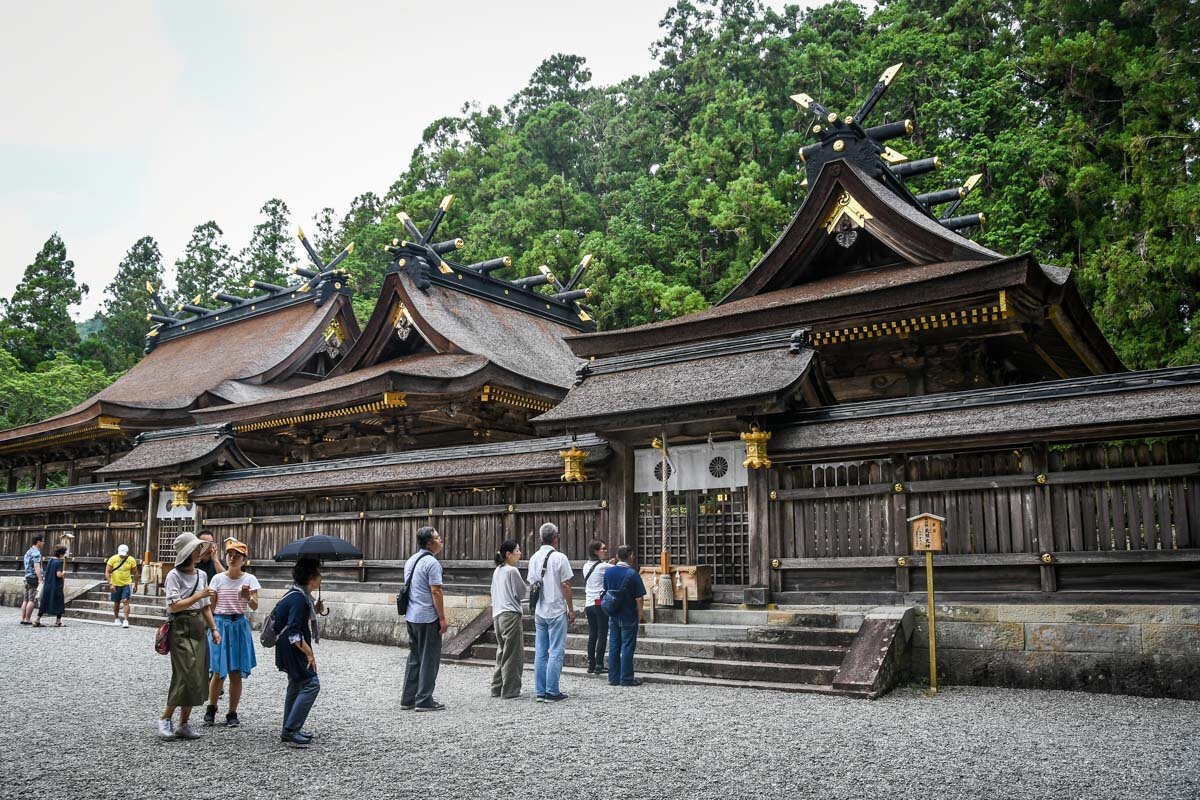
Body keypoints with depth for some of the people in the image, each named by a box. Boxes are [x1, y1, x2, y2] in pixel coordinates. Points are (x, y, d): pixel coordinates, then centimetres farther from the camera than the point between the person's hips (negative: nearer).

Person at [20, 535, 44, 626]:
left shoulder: (28, 552, 18)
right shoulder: (36, 553, -12)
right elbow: (37, 567, -23)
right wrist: (40, 580, -28)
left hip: (27, 577, 9)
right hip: (34, 578, -9)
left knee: (26, 599, 9)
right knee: (32, 600, -7)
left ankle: (23, 619, 9)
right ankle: (27, 619, -7)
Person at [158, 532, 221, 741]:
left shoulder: (202, 574, 11)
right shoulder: (175, 575, -8)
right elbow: (174, 606, -16)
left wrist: (214, 628, 11)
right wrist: (199, 595, -19)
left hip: (198, 628, 7)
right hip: (181, 629, -7)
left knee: (198, 677, 5)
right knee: (186, 676, -10)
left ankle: (184, 724, 14)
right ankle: (165, 718, 8)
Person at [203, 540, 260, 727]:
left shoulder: (249, 579, 0)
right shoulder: (218, 579, 2)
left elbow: (255, 607, -9)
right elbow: (211, 606, 5)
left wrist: (248, 598, -30)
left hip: (239, 625, 0)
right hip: (220, 624, 0)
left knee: (236, 673, 3)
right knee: (218, 672, 0)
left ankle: (232, 714, 14)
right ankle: (211, 709, 22)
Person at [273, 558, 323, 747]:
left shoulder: (297, 594, 9)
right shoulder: (299, 599, -23)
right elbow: (293, 633, -26)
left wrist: (315, 610, 9)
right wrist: (309, 653, -21)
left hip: (292, 651, 11)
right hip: (293, 650, -11)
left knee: (297, 685, 18)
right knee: (311, 684, -10)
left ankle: (289, 730, 26)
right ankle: (290, 731, -8)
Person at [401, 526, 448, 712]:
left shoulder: (410, 561, 13)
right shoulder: (432, 563, -15)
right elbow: (436, 592, -18)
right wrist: (442, 618, -14)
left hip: (411, 617, 9)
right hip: (428, 618, -8)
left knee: (414, 658, 14)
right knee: (429, 659, -1)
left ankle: (408, 699, 17)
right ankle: (424, 701, 1)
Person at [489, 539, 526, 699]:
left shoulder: (497, 571, 14)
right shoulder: (512, 571, -10)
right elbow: (522, 592, -5)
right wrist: (531, 587, 14)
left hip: (497, 615, 8)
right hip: (510, 614, -8)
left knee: (502, 652, 16)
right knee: (513, 654, -1)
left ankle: (497, 688, 18)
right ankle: (510, 690, 1)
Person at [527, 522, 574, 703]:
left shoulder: (534, 558, 7)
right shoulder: (559, 558, -11)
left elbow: (531, 585, 12)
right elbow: (565, 586, -11)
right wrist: (571, 609, -2)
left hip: (539, 612, 6)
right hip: (556, 611, -6)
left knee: (540, 652, 9)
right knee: (556, 653, -1)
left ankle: (540, 692, 12)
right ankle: (552, 692, -1)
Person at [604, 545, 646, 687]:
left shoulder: (609, 572, 2)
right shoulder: (632, 574, -15)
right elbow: (639, 598, -13)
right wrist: (639, 614, 0)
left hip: (613, 616, 5)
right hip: (628, 617, -5)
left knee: (613, 646, 11)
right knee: (627, 647, 2)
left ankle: (613, 677, 16)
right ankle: (626, 678, 6)